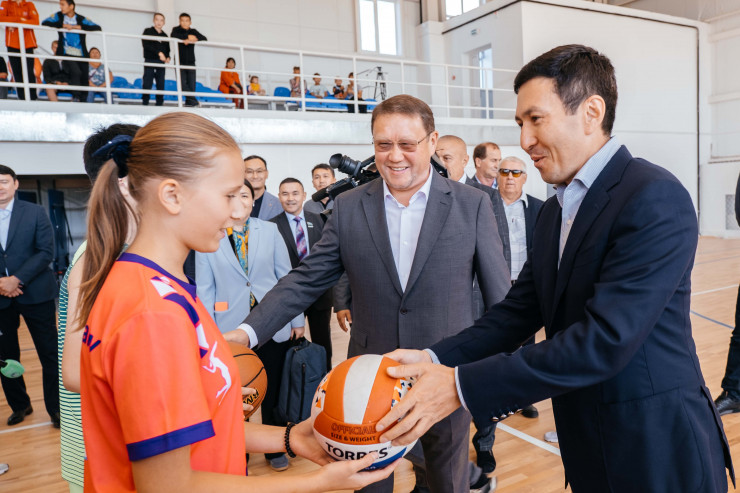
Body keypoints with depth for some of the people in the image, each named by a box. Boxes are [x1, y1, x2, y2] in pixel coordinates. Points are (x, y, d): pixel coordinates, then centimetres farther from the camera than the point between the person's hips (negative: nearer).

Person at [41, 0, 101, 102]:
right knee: (76, 72, -26)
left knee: (84, 78, -2)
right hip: (67, 53, -2)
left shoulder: (81, 19, 7)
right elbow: (45, 23, -1)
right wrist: (63, 25, -10)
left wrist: (80, 27, -11)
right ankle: (76, 98, -21)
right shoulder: (59, 16, 10)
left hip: (81, 54, 2)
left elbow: (98, 28, -3)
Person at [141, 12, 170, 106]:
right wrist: (159, 52, -17)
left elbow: (167, 49, 21)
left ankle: (159, 103, 4)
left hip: (161, 62, 4)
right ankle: (145, 103, -5)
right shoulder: (148, 31, 5)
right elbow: (146, 45, -8)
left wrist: (167, 57, -2)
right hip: (150, 61, -4)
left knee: (161, 84, 0)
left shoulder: (164, 36, 18)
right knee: (147, 84, -7)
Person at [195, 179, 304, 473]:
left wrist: (297, 319, 4)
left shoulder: (269, 230, 2)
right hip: (231, 328, -1)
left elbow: (285, 275, 5)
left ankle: (275, 450, 34)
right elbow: (204, 288, 1)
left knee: (273, 391, 13)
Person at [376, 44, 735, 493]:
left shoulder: (655, 197, -20)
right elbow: (518, 311, 3)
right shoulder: (554, 212, 6)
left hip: (657, 455, -7)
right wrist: (436, 359, -12)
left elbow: (606, 339, -28)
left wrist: (461, 386, -28)